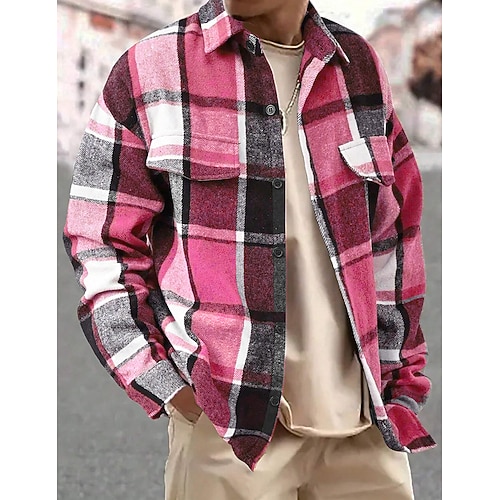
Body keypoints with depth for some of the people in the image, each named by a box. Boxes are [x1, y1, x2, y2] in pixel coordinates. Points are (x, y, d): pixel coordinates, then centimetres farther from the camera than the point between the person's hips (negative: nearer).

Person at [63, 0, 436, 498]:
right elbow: (102, 247, -2)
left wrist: (401, 383, 11)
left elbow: (394, 237, 13)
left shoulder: (359, 65, 8)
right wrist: (170, 390, -9)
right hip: (225, 424, -3)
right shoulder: (149, 73, -3)